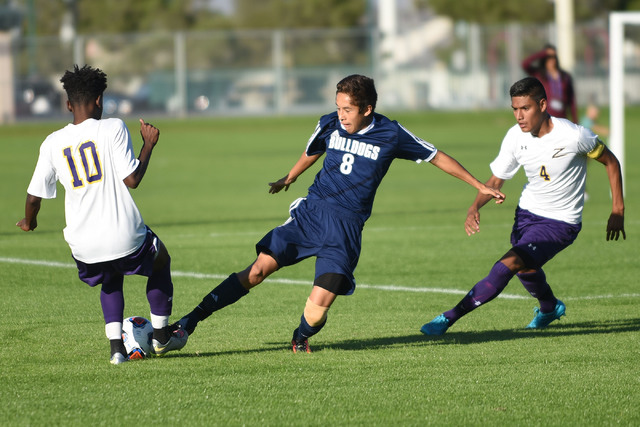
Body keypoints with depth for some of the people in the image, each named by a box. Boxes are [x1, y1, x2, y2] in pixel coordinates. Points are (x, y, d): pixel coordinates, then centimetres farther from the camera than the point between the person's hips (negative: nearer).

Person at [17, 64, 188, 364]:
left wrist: (28, 223, 25)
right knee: (161, 260, 29)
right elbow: (131, 179, -13)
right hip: (124, 237, -3)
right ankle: (161, 336, 34)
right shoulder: (113, 128, -8)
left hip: (84, 246, 3)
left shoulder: (53, 143, 2)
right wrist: (149, 145, 3)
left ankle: (116, 346, 15)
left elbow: (34, 195, 4)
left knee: (112, 281, 33)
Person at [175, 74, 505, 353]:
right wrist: (289, 178, 43)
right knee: (260, 268, -11)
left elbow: (437, 157, 5)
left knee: (319, 303, -18)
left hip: (347, 224, -2)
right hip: (311, 212, 2)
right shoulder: (329, 125, 3)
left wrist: (480, 186, 7)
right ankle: (190, 321, -7)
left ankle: (302, 337, 16)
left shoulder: (391, 135, -5)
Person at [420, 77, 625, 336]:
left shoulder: (573, 136, -22)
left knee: (509, 264, -22)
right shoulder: (516, 137, -9)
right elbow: (496, 180, 0)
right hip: (527, 212, 6)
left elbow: (610, 162, -6)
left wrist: (618, 210, -4)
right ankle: (550, 308, 56)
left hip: (560, 222, -6)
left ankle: (449, 318, -20)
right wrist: (475, 207, -20)